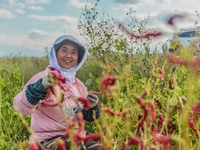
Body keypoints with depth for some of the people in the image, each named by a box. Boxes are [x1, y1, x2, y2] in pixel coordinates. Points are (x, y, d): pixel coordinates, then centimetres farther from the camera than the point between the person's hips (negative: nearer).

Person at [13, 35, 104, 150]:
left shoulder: (78, 84, 9)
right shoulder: (43, 78, -11)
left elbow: (87, 116, 15)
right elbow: (21, 107, -26)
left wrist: (93, 107, -6)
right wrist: (40, 87, -42)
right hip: (48, 138, -6)